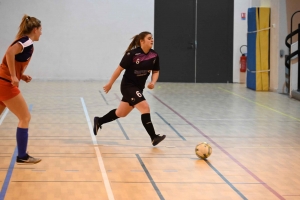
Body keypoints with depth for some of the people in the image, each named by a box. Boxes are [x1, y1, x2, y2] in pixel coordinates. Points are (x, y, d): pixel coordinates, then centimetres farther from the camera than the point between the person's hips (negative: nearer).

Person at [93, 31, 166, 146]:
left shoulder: (154, 56, -4)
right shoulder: (132, 54, -20)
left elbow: (156, 71, 9)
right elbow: (120, 69, -11)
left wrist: (153, 82, -12)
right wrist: (110, 84, -5)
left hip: (138, 88, 7)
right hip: (128, 86, -7)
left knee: (121, 113, 18)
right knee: (145, 108, -19)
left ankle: (99, 121, 39)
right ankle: (154, 138, -14)